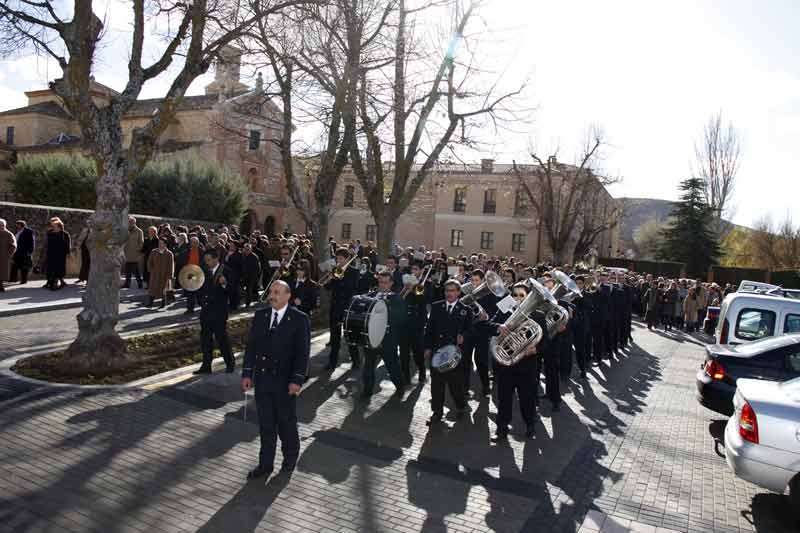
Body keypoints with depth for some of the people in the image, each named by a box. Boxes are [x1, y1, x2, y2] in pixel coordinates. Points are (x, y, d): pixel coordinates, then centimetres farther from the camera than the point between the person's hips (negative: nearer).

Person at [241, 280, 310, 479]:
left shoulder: (299, 319, -9)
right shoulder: (260, 316, 4)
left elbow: (303, 352, -11)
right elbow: (251, 346, 7)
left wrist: (297, 380, -17)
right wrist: (247, 373, 2)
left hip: (285, 381, -3)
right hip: (262, 379, 4)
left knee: (287, 422, 12)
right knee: (265, 424, 12)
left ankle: (290, 458, 34)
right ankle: (265, 464, 25)